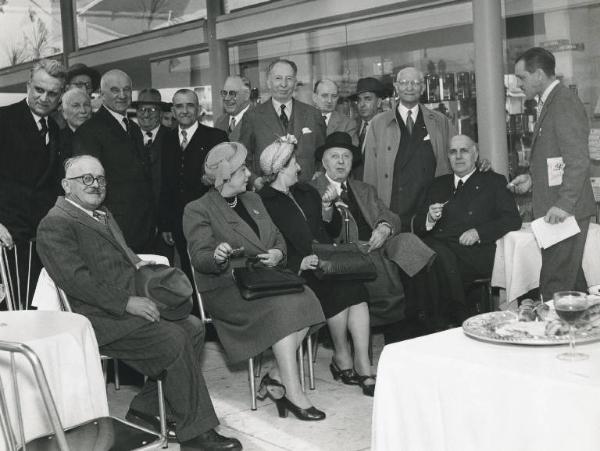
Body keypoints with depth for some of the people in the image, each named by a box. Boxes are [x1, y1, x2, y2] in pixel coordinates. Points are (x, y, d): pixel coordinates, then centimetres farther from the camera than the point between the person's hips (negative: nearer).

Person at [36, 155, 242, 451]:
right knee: (174, 340, -22)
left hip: (129, 303, 9)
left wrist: (138, 263, 3)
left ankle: (146, 408, 4)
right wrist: (127, 302, -22)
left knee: (193, 327, -5)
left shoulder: (103, 215, 22)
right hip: (99, 319, -9)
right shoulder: (55, 225, -8)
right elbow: (75, 279, -19)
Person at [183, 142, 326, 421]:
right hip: (226, 290, -6)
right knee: (281, 307, -31)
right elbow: (199, 257, -8)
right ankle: (293, 393, -27)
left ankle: (276, 377, -18)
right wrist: (217, 257, -32)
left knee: (304, 299, -24)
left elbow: (277, 239, 22)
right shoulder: (198, 210, 1)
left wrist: (277, 254, -2)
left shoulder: (253, 200, 22)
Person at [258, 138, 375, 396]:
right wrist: (299, 263, -24)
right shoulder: (262, 202, -1)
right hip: (295, 273, -5)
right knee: (339, 288, -29)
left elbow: (333, 231, 22)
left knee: (356, 288, -23)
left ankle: (363, 366, -25)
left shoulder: (306, 192, 22)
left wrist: (327, 208, 3)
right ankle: (342, 359, -11)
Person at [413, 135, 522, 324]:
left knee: (442, 260, -35)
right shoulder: (438, 184, 26)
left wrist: (479, 232, -11)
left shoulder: (493, 182, 16)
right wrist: (430, 218, -4)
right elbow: (417, 227, 20)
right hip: (436, 248, 3)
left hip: (474, 254, -3)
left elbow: (513, 220, 3)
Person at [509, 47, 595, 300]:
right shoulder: (549, 103, 17)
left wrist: (564, 205, -24)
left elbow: (578, 160, -21)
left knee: (555, 286, -8)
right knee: (571, 280, 16)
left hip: (565, 211, -10)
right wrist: (532, 177, 13)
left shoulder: (565, 103, -14)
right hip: (554, 208, 10)